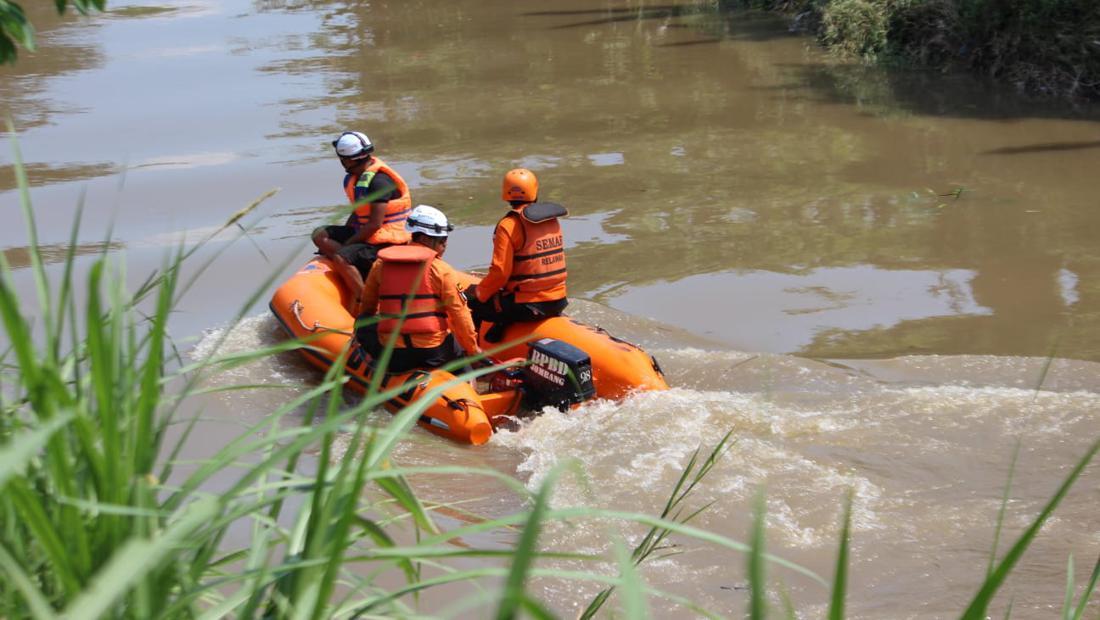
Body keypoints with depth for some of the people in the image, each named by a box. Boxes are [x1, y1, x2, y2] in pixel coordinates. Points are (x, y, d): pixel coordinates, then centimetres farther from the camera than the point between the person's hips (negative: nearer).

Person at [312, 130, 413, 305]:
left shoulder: (379, 181, -22)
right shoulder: (357, 176, 8)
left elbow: (375, 224, -24)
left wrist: (347, 244, -17)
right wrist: (342, 237, 8)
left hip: (386, 242, -11)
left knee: (341, 259, -30)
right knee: (320, 235, 2)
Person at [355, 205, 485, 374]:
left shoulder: (381, 264, 5)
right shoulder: (442, 270, -5)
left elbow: (367, 307, 18)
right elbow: (459, 314, -6)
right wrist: (473, 349, 6)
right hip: (433, 353, -2)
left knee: (364, 325, 28)